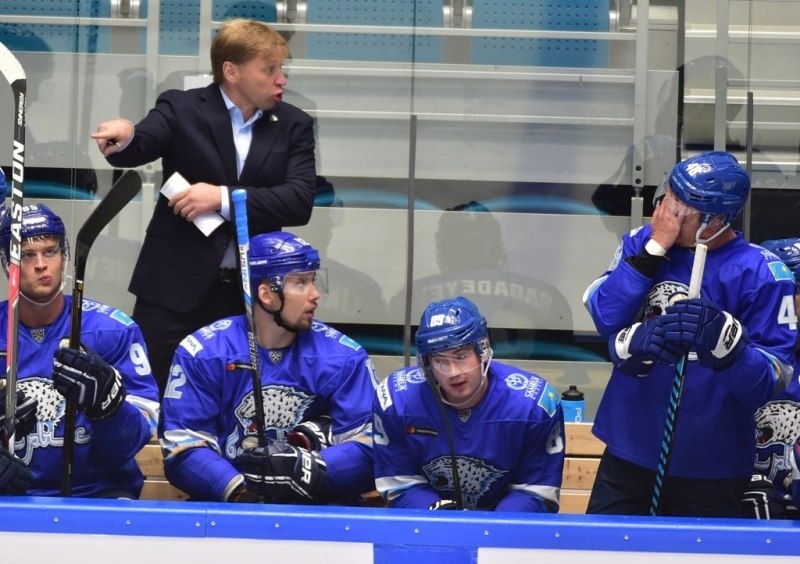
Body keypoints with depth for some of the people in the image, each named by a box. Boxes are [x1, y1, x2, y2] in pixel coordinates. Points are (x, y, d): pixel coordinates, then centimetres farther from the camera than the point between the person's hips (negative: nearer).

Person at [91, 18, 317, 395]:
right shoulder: (182, 109, -1)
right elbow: (141, 147, -18)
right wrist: (124, 137, -42)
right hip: (176, 287, -2)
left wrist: (225, 197, -17)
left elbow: (300, 201, -7)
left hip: (251, 293, 2)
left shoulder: (294, 126, 6)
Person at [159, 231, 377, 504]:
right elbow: (183, 448, -8)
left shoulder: (344, 358, 1)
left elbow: (368, 450, -6)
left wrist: (309, 471, -24)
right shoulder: (202, 353, -2)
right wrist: (237, 491, -25)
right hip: (224, 504, -1)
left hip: (316, 503, 1)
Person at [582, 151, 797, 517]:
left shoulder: (760, 274, -12)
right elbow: (604, 318, -13)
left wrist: (723, 339, -35)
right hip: (628, 454, 3)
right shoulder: (641, 243, 0)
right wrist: (653, 250, -19)